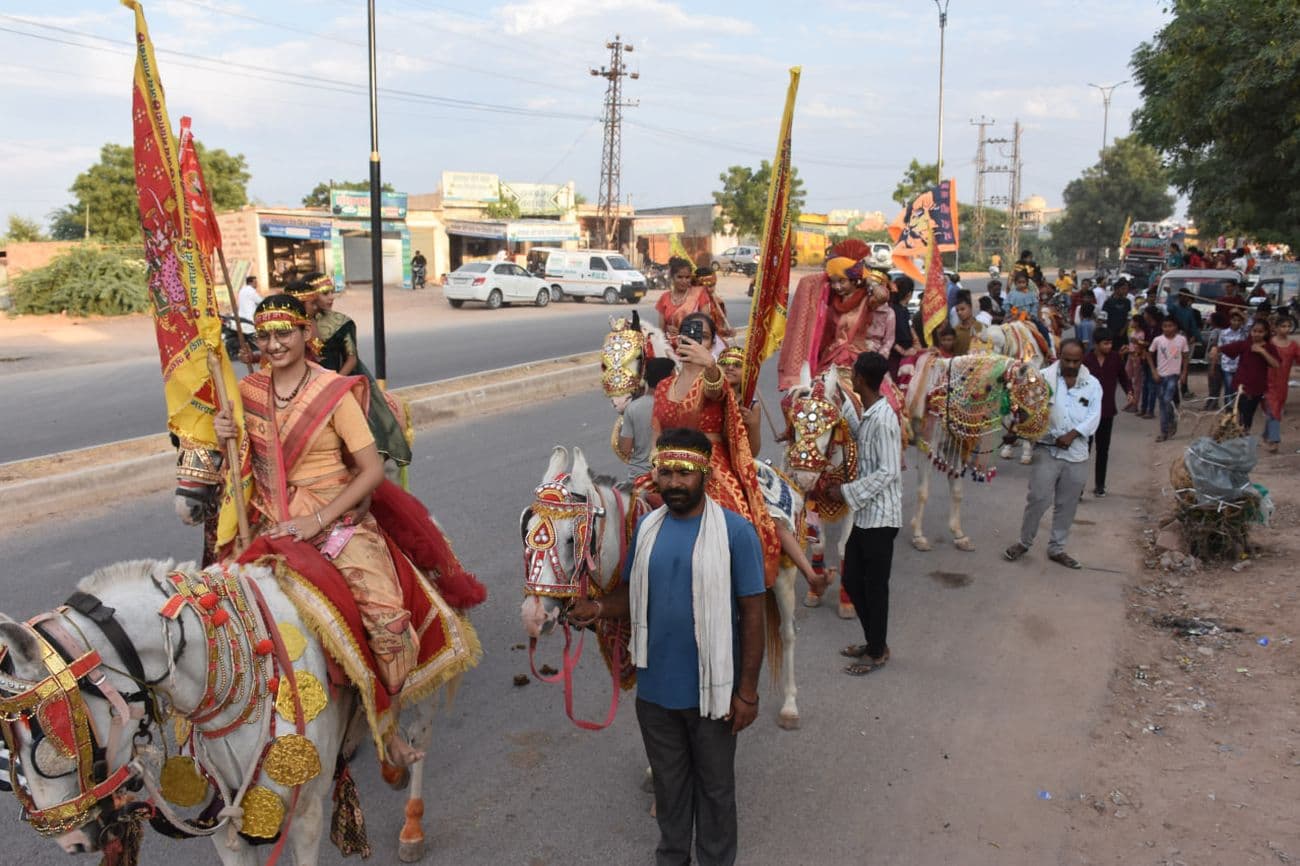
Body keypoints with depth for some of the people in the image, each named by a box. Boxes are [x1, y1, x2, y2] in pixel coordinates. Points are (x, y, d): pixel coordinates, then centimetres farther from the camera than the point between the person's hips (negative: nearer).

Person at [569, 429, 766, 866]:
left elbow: (752, 613, -12)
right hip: (654, 688, 4)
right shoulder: (647, 526, -2)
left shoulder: (735, 531, -15)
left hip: (711, 692, -4)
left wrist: (747, 691, -12)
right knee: (668, 782, 23)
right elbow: (632, 592, 9)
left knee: (714, 786, 16)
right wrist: (599, 607, -14)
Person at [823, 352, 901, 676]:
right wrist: (843, 402, 22)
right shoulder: (869, 415, 7)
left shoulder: (883, 419, -21)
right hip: (863, 514, 9)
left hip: (879, 517, -9)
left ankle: (878, 652, 21)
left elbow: (888, 472, -24)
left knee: (875, 586, 5)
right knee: (852, 579, 17)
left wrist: (847, 491, -19)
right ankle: (872, 641, 33)